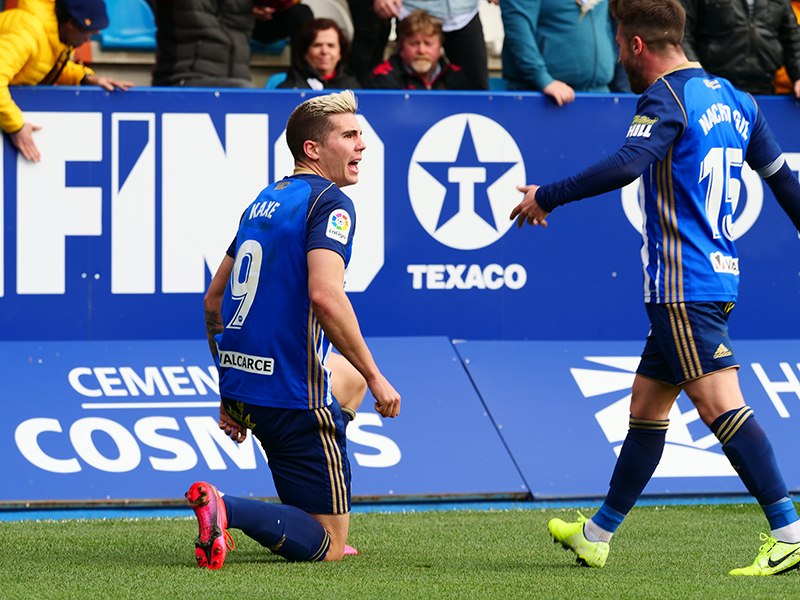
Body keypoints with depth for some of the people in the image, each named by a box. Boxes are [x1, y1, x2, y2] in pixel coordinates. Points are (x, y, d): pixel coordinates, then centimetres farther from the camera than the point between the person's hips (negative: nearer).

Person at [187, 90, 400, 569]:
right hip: (292, 397, -9)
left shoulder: (264, 202, 17)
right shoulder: (329, 203, -10)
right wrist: (375, 378, -18)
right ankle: (225, 510, -26)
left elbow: (215, 299, 22)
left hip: (241, 386, 9)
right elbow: (324, 295, -25)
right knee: (327, 546, -3)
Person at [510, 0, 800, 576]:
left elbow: (627, 164, -28)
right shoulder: (733, 100, 15)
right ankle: (597, 536, 25)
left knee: (719, 403, -14)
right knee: (647, 405, 16)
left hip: (684, 287, -10)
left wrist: (547, 196, -18)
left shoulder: (667, 100, -12)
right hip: (717, 277, 10)